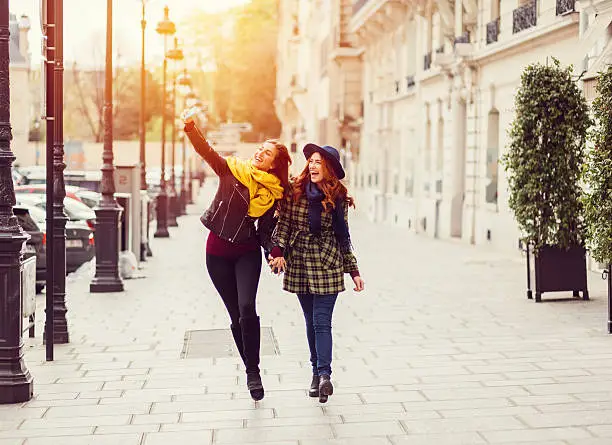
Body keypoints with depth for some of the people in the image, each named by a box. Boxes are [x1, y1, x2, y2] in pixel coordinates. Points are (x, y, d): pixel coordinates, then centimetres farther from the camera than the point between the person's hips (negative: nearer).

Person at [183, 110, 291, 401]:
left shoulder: (274, 193, -2)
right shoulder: (232, 171, -3)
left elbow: (267, 229, 2)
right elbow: (207, 153, -14)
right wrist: (191, 129, -29)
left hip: (247, 253, 0)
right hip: (217, 252, 1)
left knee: (247, 308, -20)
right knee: (236, 315, 6)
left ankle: (253, 371, -10)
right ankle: (251, 370, 19)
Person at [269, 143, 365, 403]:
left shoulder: (338, 198, 1)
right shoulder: (295, 192, 1)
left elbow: (343, 237, 7)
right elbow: (284, 222, 1)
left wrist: (353, 271, 8)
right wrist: (277, 250, -15)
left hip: (327, 265, -2)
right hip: (299, 265, 2)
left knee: (322, 321, -11)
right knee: (311, 322, 9)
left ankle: (323, 374, -20)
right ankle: (318, 373, 17)